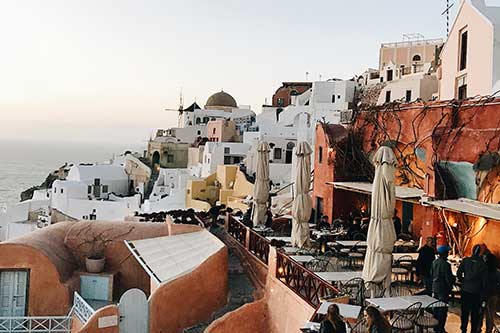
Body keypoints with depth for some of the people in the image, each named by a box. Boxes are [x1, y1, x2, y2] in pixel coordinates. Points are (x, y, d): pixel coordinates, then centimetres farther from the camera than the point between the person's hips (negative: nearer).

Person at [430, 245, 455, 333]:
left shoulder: (434, 262, 2)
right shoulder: (446, 264, -21)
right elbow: (448, 278, -18)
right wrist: (450, 286, -2)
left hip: (435, 288, 8)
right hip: (443, 289, -8)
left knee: (436, 308, 17)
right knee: (443, 310, 1)